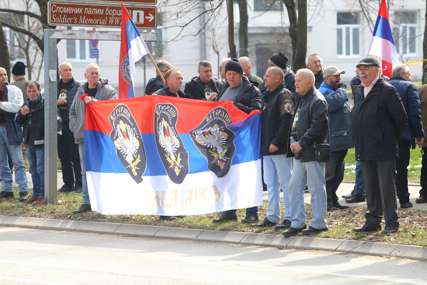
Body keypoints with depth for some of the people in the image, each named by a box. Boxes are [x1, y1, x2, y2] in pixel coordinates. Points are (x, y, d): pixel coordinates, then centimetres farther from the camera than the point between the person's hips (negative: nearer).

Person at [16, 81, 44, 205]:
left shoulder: (44, 104, -12)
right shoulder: (26, 105, 10)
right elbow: (18, 122, 13)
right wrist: (22, 114, -7)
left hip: (41, 143, -8)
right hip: (29, 142, 8)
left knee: (41, 169, -3)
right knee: (33, 169, 15)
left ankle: (42, 194, 2)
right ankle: (36, 193, 23)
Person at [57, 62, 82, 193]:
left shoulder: (77, 86, 2)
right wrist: (56, 102, -3)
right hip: (60, 127, 5)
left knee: (76, 157, -4)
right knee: (64, 157, 9)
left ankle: (79, 183, 0)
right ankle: (68, 183, 16)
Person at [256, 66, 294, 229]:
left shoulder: (284, 95, -10)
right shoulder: (266, 95, 17)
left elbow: (286, 121, -18)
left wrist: (276, 142, -21)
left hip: (280, 148, -9)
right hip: (267, 148, 9)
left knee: (285, 182, -4)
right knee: (271, 183, 12)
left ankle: (289, 217, 0)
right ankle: (272, 216, 18)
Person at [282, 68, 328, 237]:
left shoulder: (317, 101, -13)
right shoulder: (301, 100, 15)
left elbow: (318, 127, -20)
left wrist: (301, 143, -18)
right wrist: (293, 140, 3)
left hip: (313, 152, -9)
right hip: (300, 153, 9)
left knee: (316, 189, -1)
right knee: (294, 187, 9)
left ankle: (318, 223, 7)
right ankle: (297, 223, 15)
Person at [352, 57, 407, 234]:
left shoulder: (387, 91, -11)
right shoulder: (358, 91, 12)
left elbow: (401, 118, -9)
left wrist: (391, 138, 0)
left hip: (384, 149, -7)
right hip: (365, 150, 7)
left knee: (387, 187, -3)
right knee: (370, 188, 12)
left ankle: (391, 223, 4)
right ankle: (372, 221, 19)